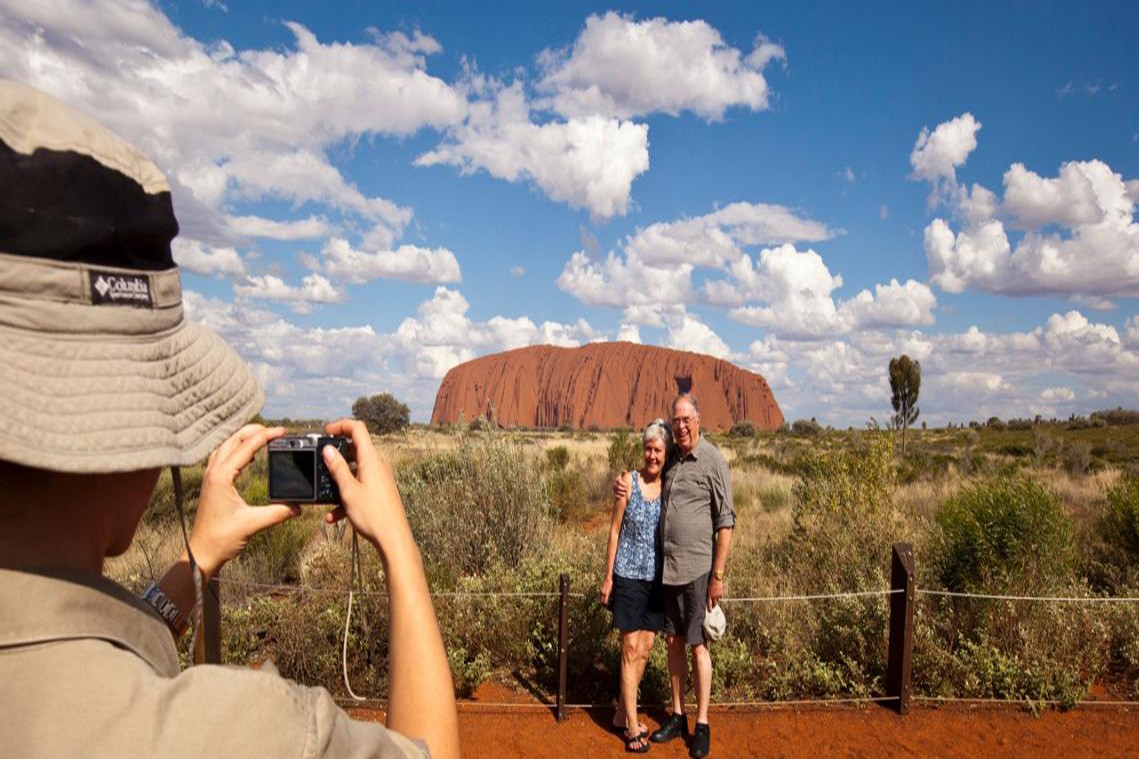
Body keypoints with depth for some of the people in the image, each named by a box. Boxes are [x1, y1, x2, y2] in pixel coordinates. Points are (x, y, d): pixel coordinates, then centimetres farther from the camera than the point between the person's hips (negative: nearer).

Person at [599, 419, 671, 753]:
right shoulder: (629, 481, -9)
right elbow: (615, 530, -4)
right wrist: (608, 576, -3)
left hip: (657, 576, 4)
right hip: (629, 574, -3)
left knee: (645, 648, 11)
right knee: (630, 648, 1)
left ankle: (623, 714, 28)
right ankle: (632, 725, 14)